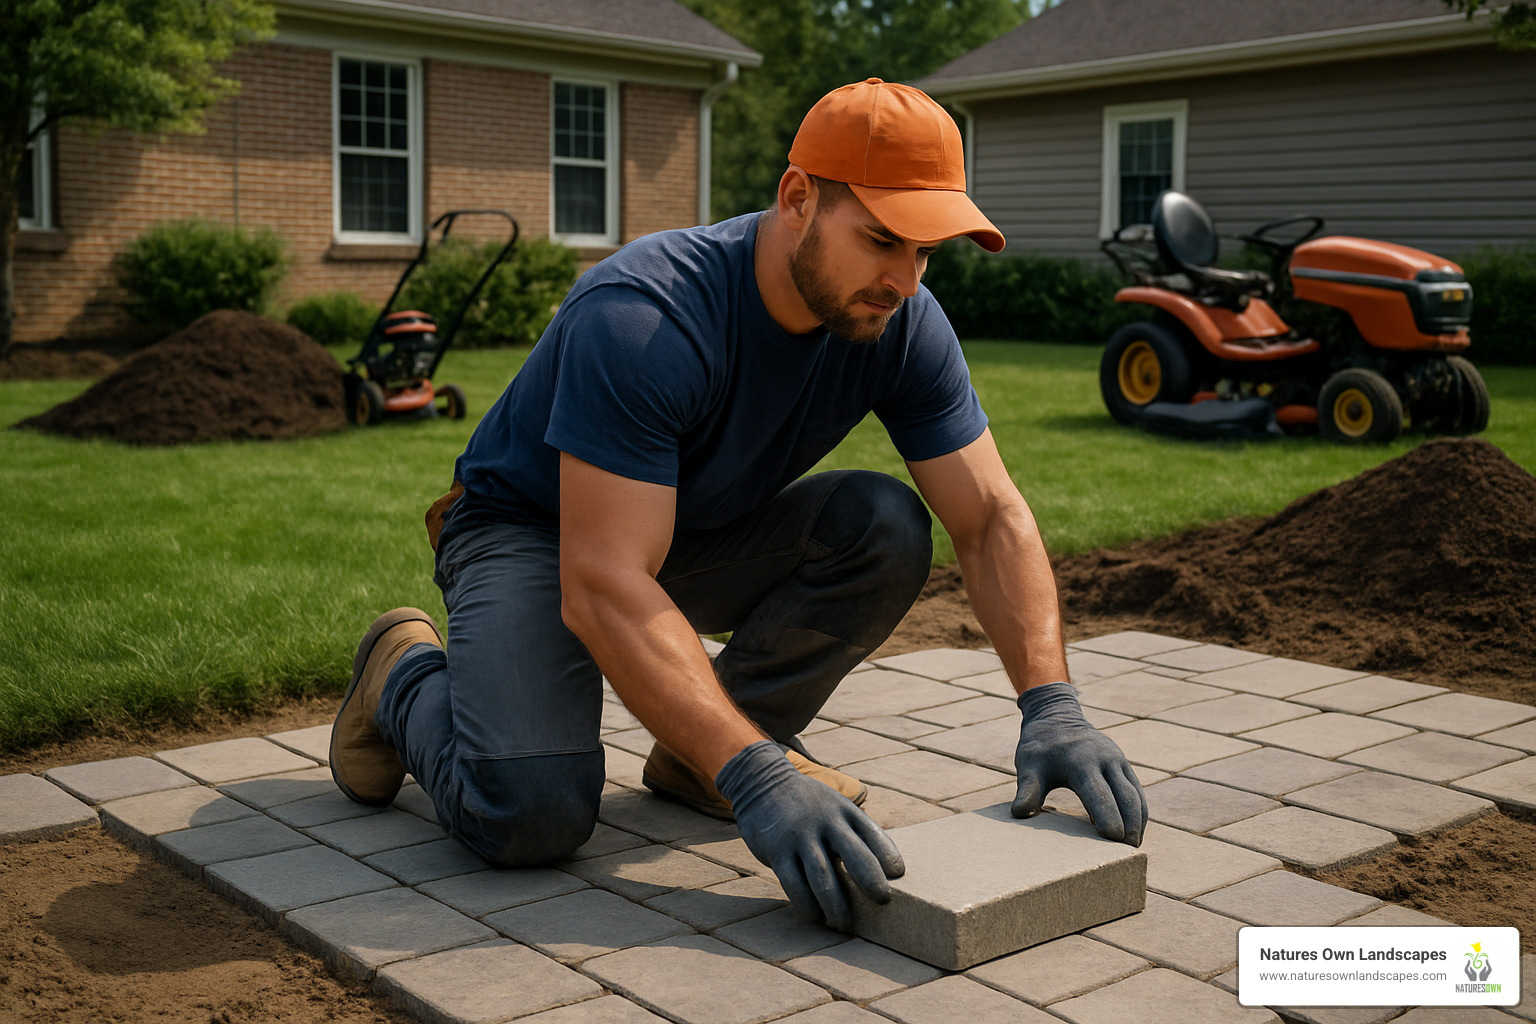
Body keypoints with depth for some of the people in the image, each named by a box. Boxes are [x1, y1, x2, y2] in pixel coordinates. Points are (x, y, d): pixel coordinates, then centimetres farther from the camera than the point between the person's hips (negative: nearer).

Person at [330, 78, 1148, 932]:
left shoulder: (902, 325, -15)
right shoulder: (641, 318, -35)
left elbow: (992, 517, -13)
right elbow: (601, 587, -40)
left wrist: (1051, 703, -28)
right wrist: (753, 779, -48)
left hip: (706, 537, 6)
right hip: (532, 533, -6)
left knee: (887, 526, -20)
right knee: (532, 808, -29)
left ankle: (695, 752, -2)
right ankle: (405, 678, 6)